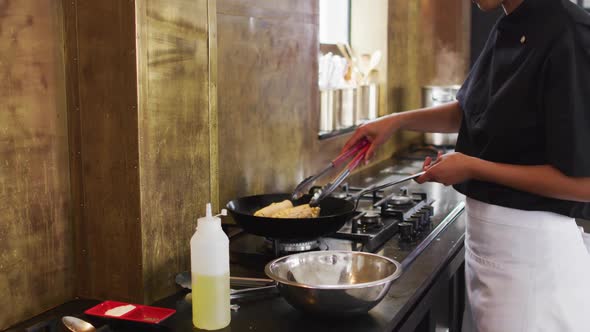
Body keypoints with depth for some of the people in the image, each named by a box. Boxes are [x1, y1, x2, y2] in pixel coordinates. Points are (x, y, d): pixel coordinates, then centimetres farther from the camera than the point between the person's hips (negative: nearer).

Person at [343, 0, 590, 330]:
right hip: (485, 237, 8)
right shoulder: (508, 29, 5)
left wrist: (472, 167, -16)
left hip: (531, 245, -8)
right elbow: (469, 111, 21)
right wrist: (398, 121, 9)